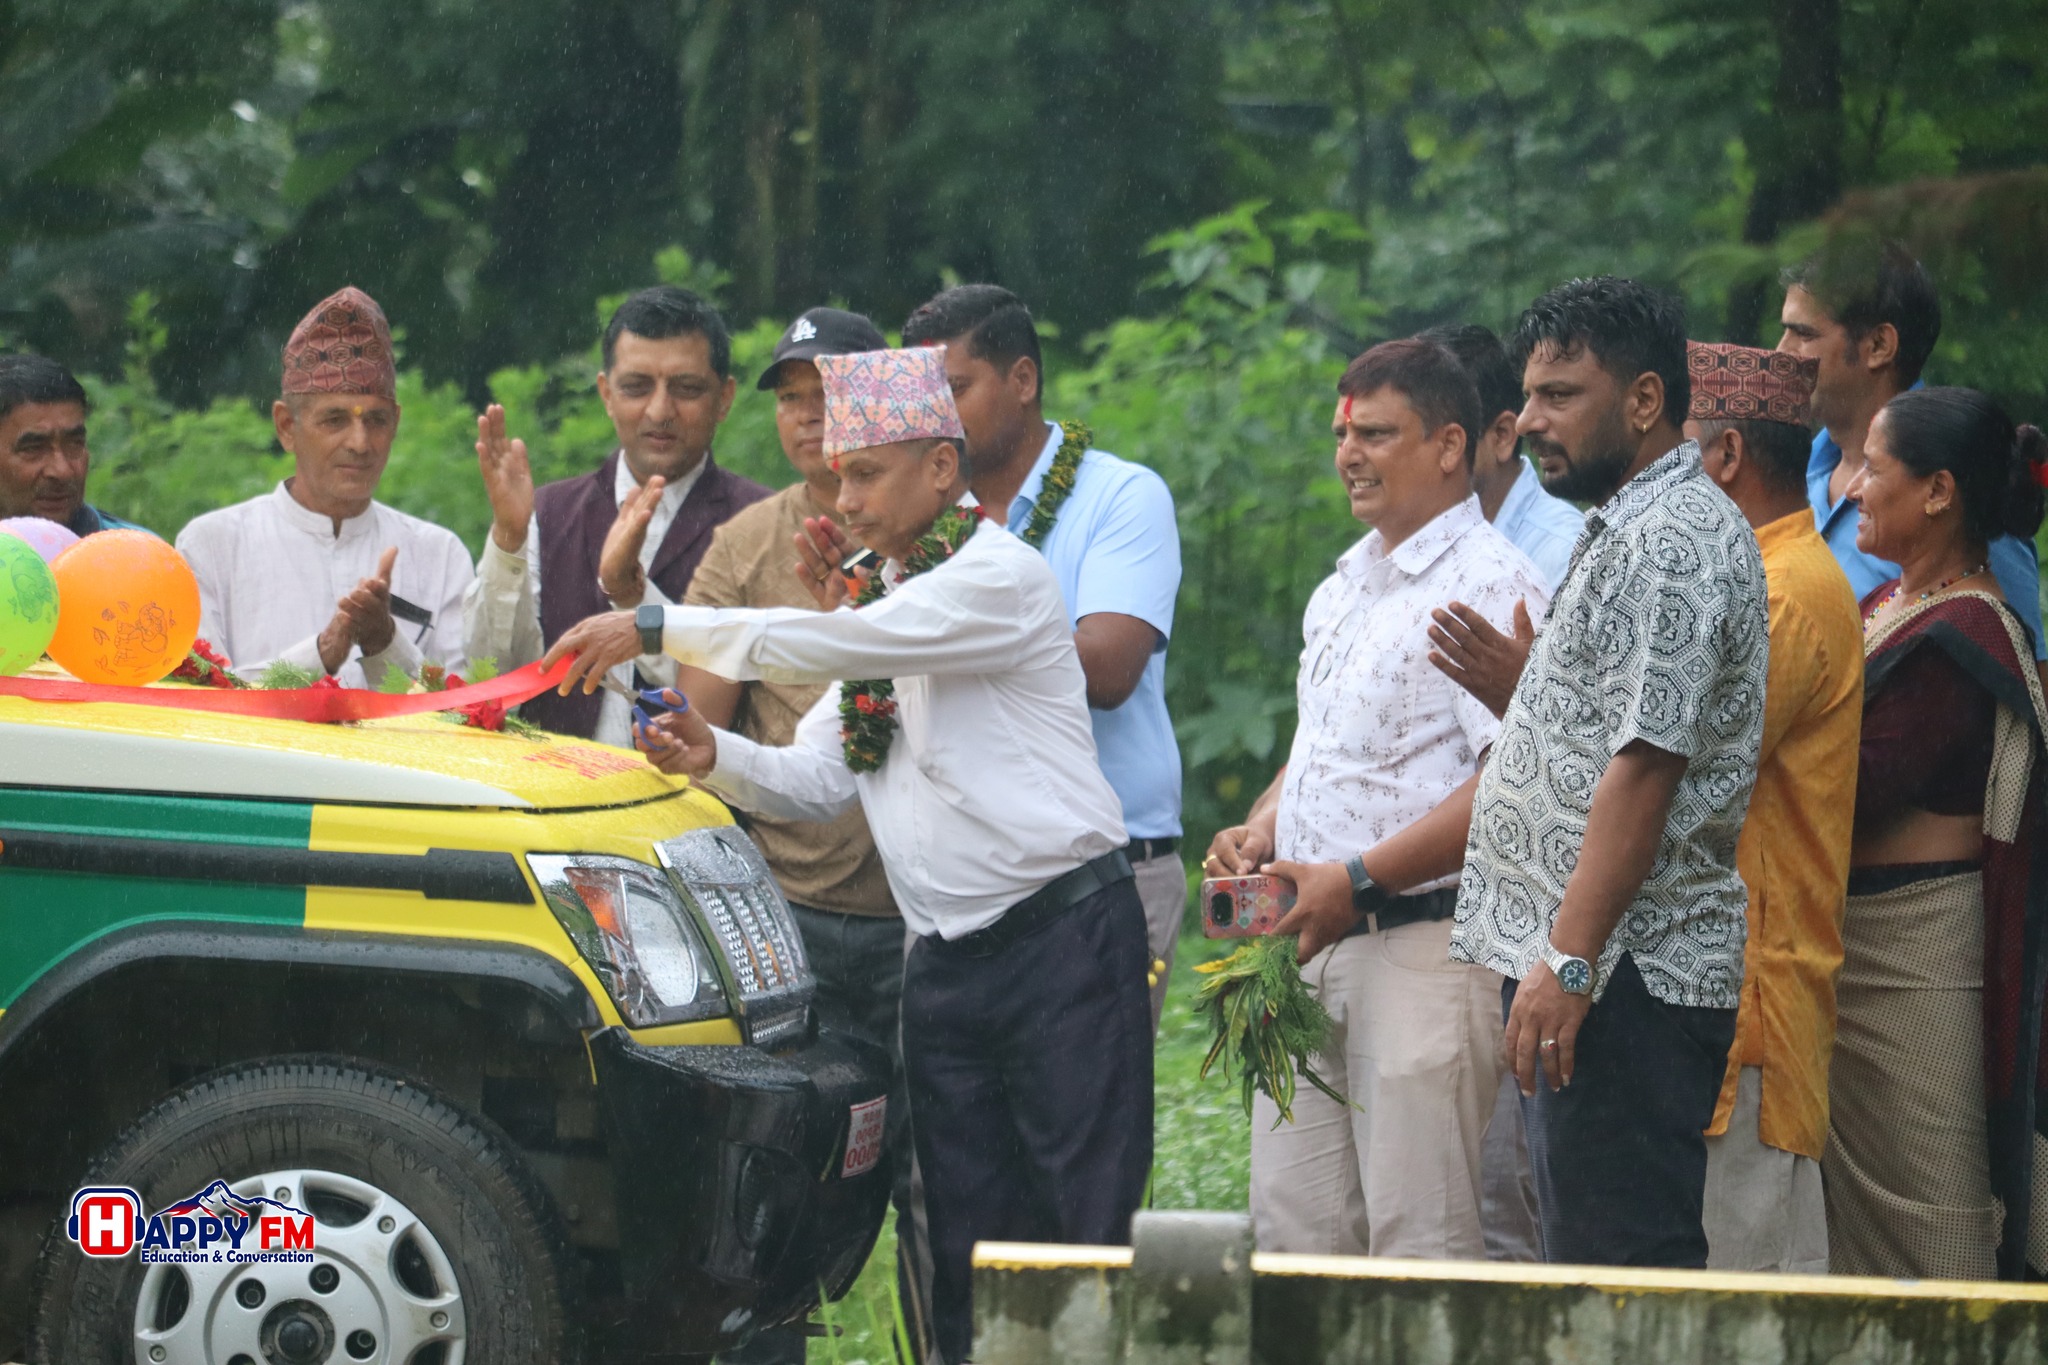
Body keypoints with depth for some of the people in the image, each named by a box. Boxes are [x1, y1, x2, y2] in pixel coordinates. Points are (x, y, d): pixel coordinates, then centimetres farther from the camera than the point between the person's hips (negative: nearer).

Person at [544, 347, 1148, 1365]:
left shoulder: (998, 576, -8)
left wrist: (659, 627, -20)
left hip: (1062, 936, -8)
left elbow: (838, 647, -20)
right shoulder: (876, 593, 17)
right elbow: (820, 780, 14)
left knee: (1093, 1230, -8)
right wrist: (714, 757, -6)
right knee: (967, 1236, 6)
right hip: (944, 959, 8)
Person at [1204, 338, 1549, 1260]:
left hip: (1425, 938, -9)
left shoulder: (1488, 585, -10)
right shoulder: (1345, 586, 20)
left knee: (1420, 1241, -8)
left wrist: (1359, 880, -20)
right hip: (1313, 946, 9)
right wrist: (1262, 831, 10)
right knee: (1291, 1229, 7)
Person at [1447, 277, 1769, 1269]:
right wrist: (1505, 683, 16)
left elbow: (1646, 765, -21)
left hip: (1627, 971, -11)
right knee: (1594, 1268, 11)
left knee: (1625, 1271, -11)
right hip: (1587, 964, 11)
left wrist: (1570, 962, -24)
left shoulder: (1672, 543, -14)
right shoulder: (1629, 533, 21)